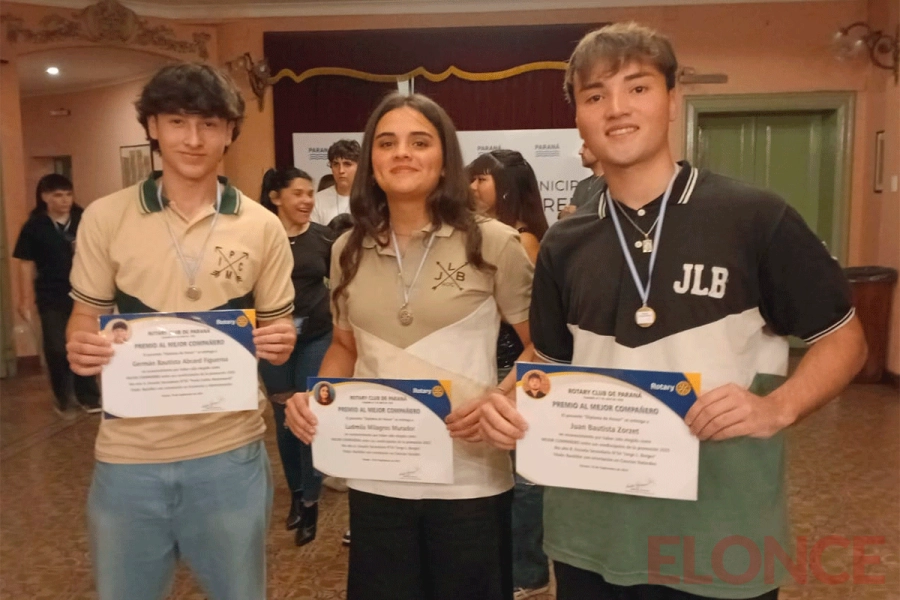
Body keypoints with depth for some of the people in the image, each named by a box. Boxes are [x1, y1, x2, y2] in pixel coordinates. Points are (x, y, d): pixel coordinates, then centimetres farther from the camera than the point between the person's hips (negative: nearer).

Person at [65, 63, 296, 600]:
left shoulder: (262, 226, -2)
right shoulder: (105, 218, -2)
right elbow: (86, 319, 6)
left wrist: (280, 343, -17)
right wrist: (80, 348, -16)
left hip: (230, 453, 0)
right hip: (128, 457, 1)